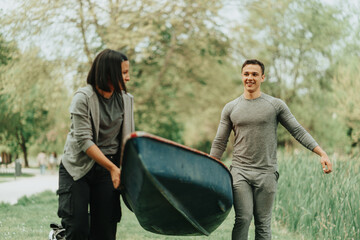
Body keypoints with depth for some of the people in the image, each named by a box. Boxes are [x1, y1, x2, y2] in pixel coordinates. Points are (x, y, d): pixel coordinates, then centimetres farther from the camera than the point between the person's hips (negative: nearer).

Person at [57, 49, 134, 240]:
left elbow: (129, 138, 8)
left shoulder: (126, 99, 3)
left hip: (107, 169, 4)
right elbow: (84, 141, -17)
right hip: (77, 167, -4)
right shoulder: (83, 98, -12)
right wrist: (113, 168, -22)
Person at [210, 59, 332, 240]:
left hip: (266, 173, 0)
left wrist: (322, 154, -6)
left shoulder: (276, 105, 4)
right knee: (243, 219, -11)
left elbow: (298, 132, 4)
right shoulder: (230, 108, 8)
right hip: (239, 171, 1)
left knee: (263, 224, 2)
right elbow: (219, 143, 12)